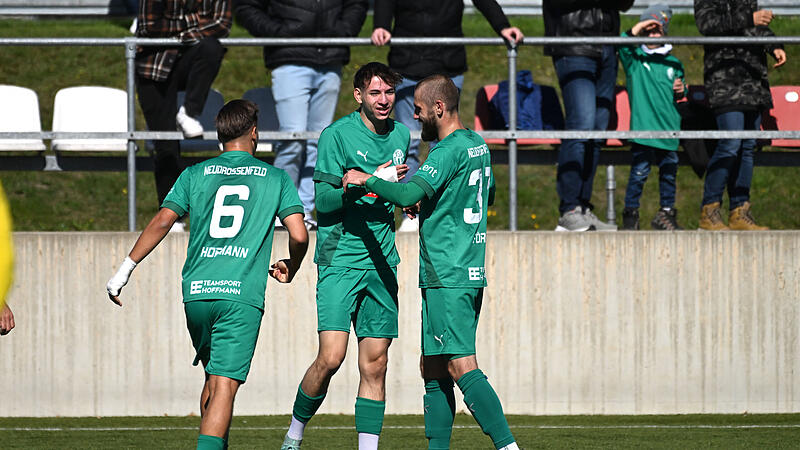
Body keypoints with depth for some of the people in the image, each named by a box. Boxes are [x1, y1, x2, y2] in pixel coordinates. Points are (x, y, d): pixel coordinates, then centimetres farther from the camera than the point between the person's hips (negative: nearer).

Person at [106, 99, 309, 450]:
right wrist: (290, 270, 22)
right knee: (225, 385, -9)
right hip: (242, 295, -3)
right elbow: (299, 236, 1)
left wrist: (126, 270, 6)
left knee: (214, 378, 20)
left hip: (196, 292, 3)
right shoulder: (276, 178, 9)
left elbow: (162, 221, 2)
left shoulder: (195, 174, 12)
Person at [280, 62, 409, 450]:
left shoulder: (400, 134, 12)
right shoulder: (337, 135, -7)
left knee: (375, 363, 2)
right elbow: (324, 200, -13)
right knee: (331, 357, -13)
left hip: (381, 263, 5)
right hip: (340, 258, -5)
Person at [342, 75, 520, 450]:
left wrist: (365, 179, -12)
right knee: (433, 370, 12)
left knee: (462, 367, -14)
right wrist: (430, 204, 27)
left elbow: (408, 194, -27)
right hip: (471, 272, 10)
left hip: (448, 278, -10)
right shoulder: (477, 145, 15)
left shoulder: (449, 151, -14)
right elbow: (488, 196, 32)